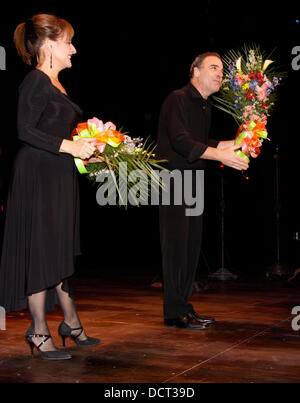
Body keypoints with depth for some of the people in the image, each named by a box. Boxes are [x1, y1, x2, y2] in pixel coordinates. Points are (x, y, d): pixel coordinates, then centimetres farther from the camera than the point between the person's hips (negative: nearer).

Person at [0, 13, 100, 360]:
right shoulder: (36, 81, -12)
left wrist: (86, 148, 11)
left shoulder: (55, 84, 16)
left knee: (61, 250, 15)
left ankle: (70, 321, 26)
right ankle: (39, 331, 10)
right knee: (40, 251, -2)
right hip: (38, 177, -9)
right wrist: (69, 146, -21)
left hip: (59, 176, 9)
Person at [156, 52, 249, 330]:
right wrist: (220, 156, -28)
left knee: (192, 245, 9)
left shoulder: (206, 106, 17)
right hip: (172, 179, -9)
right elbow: (181, 141, -22)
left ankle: (184, 307, 19)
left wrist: (236, 143, 10)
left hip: (194, 181, 9)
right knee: (176, 245, -7)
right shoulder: (178, 99, -10)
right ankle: (174, 314, 0)